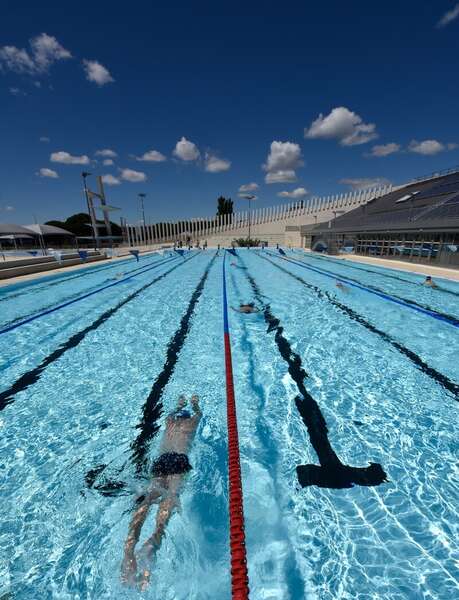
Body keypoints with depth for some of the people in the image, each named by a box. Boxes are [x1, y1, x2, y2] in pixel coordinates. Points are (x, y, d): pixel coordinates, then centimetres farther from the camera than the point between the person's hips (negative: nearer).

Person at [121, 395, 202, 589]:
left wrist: (180, 405, 74)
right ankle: (155, 539, -46)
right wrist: (195, 403, 67)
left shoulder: (169, 422, 32)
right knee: (171, 495, -22)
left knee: (150, 495, -13)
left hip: (160, 459, 4)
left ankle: (129, 545, -35)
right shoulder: (191, 422, 26)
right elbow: (199, 413, 49)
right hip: (179, 459, -4)